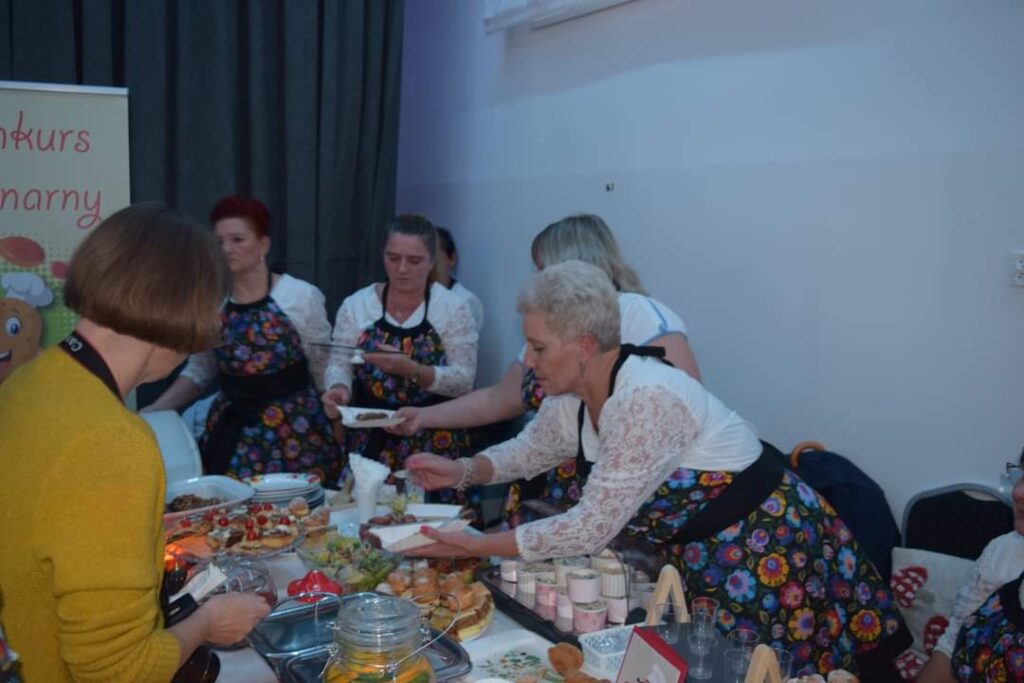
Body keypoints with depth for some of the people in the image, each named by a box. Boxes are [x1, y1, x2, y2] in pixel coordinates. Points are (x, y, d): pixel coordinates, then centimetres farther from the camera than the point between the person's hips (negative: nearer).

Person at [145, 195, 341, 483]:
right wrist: (156, 410, -1)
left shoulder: (301, 295, -7)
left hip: (293, 428, -3)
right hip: (230, 430, 3)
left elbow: (323, 369, 0)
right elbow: (199, 371, 12)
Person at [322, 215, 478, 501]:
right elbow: (339, 364, 3)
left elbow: (464, 379, -8)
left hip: (433, 442, -2)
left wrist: (411, 370, -23)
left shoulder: (454, 308, -4)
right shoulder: (356, 305, 2)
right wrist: (339, 388, -19)